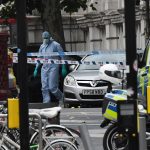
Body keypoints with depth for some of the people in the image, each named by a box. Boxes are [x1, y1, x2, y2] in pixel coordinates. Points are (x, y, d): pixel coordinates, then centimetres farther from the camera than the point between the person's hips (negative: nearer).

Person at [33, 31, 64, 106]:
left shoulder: (56, 45, -3)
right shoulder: (42, 46, 15)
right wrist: (36, 69, 20)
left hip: (53, 68, -6)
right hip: (44, 68, 6)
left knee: (52, 87, -9)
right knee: (44, 88, 0)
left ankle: (61, 97, 15)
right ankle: (46, 103, 2)